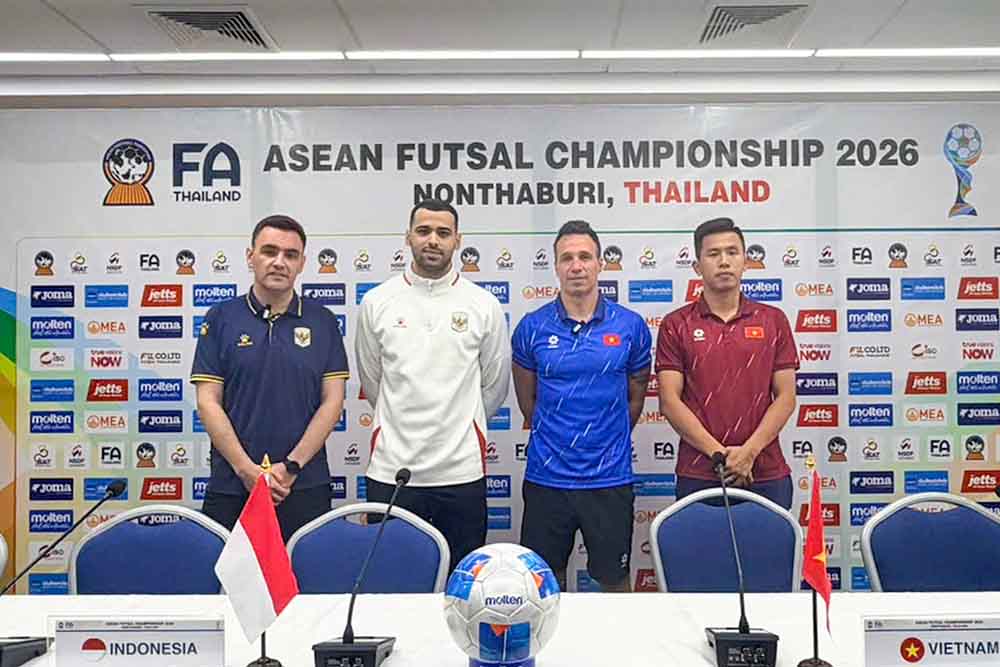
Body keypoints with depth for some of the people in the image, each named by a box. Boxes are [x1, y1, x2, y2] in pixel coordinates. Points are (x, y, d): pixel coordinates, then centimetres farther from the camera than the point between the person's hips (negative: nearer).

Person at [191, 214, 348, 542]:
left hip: (305, 486, 0)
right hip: (231, 486, 0)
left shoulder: (322, 321, 4)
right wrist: (246, 469, -10)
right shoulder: (221, 317, 3)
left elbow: (332, 400, 0)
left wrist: (292, 466, -9)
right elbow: (208, 402, -1)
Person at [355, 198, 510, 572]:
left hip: (462, 471, 0)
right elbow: (371, 381, 11)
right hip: (391, 471, 0)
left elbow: (495, 385, 9)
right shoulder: (376, 302, 1)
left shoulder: (484, 305, 0)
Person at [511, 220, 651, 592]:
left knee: (614, 581, 13)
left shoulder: (631, 327, -2)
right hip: (546, 477, 1)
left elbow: (635, 399, 10)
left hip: (610, 478, 0)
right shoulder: (532, 328, -1)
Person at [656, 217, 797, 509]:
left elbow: (785, 396, 3)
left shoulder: (774, 320, 6)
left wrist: (749, 451, -10)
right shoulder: (676, 325, 1)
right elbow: (669, 400, -4)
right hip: (698, 475, -1)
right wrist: (718, 452, -12)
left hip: (766, 474, 1)